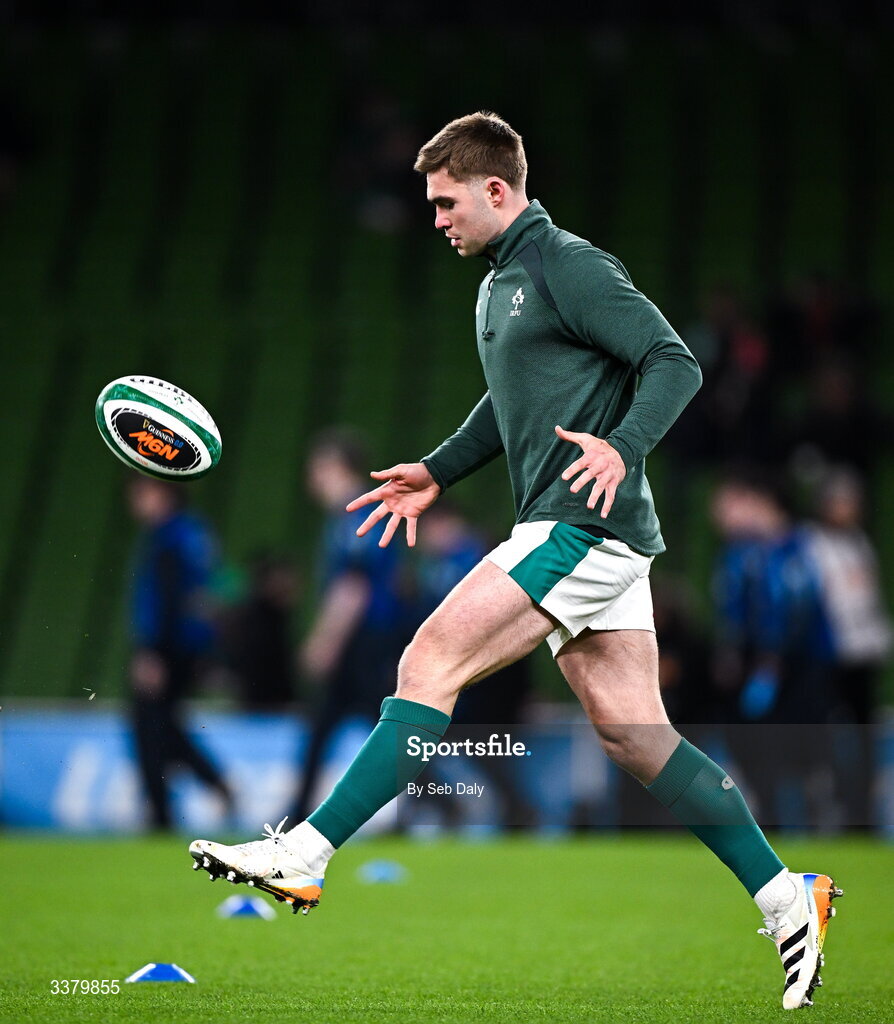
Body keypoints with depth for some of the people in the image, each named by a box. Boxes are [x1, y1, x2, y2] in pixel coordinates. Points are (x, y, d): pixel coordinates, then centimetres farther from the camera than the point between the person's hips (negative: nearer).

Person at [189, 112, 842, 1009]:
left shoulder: (569, 267, -9)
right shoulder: (497, 286, 20)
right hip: (571, 537, 10)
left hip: (586, 529, -10)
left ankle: (306, 854, -16)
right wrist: (437, 473, 26)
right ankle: (785, 898, 8)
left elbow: (675, 363, -15)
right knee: (633, 737, 6)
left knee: (430, 662, -14)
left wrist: (623, 447, -29)